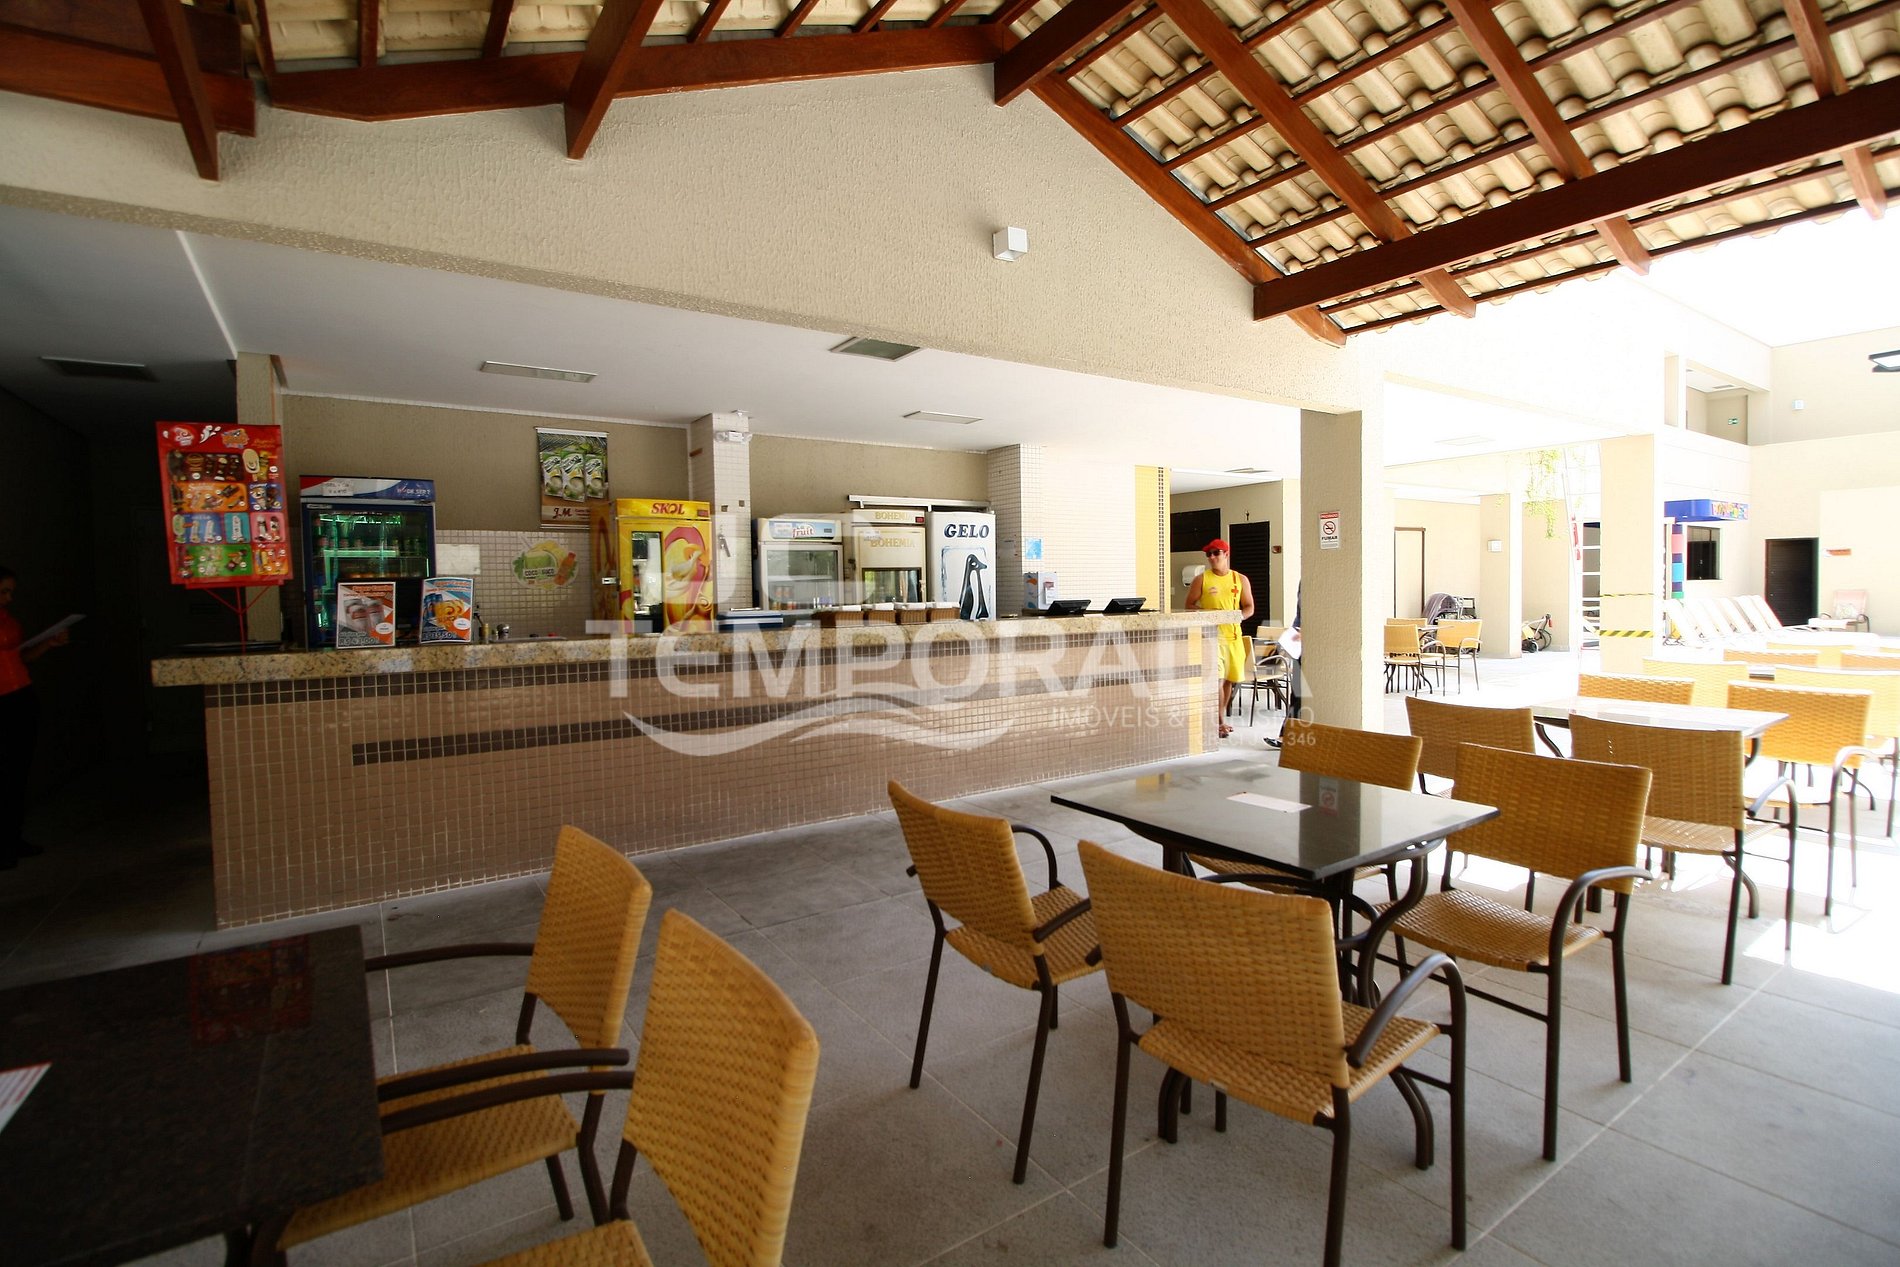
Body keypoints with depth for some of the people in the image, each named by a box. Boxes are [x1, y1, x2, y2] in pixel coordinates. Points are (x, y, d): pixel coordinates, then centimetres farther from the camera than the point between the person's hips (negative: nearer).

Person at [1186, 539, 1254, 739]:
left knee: (1229, 679, 10)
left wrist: (1237, 616, -10)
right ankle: (1221, 722, -8)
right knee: (1216, 678, -13)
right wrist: (1205, 612, -14)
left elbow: (1249, 608, 11)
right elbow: (1189, 605, 4)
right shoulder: (1201, 579, 2)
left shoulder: (1241, 580, 9)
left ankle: (1220, 719, 24)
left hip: (1233, 634, 4)